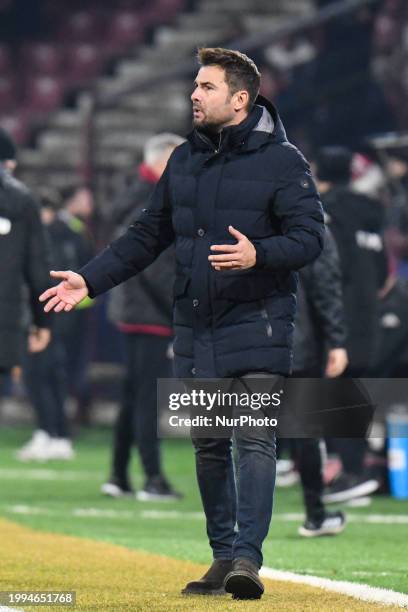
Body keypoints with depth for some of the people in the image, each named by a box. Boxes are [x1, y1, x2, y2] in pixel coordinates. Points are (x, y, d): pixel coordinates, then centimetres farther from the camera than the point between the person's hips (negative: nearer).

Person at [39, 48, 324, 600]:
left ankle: (247, 556, -16)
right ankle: (223, 558, 15)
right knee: (208, 445, 8)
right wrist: (90, 280, 12)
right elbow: (147, 235, 20)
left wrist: (259, 255, -29)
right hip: (196, 326, 6)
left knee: (254, 438, -13)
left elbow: (310, 236, -10)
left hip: (257, 322, -6)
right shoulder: (185, 160, 14)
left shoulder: (281, 160, -4)